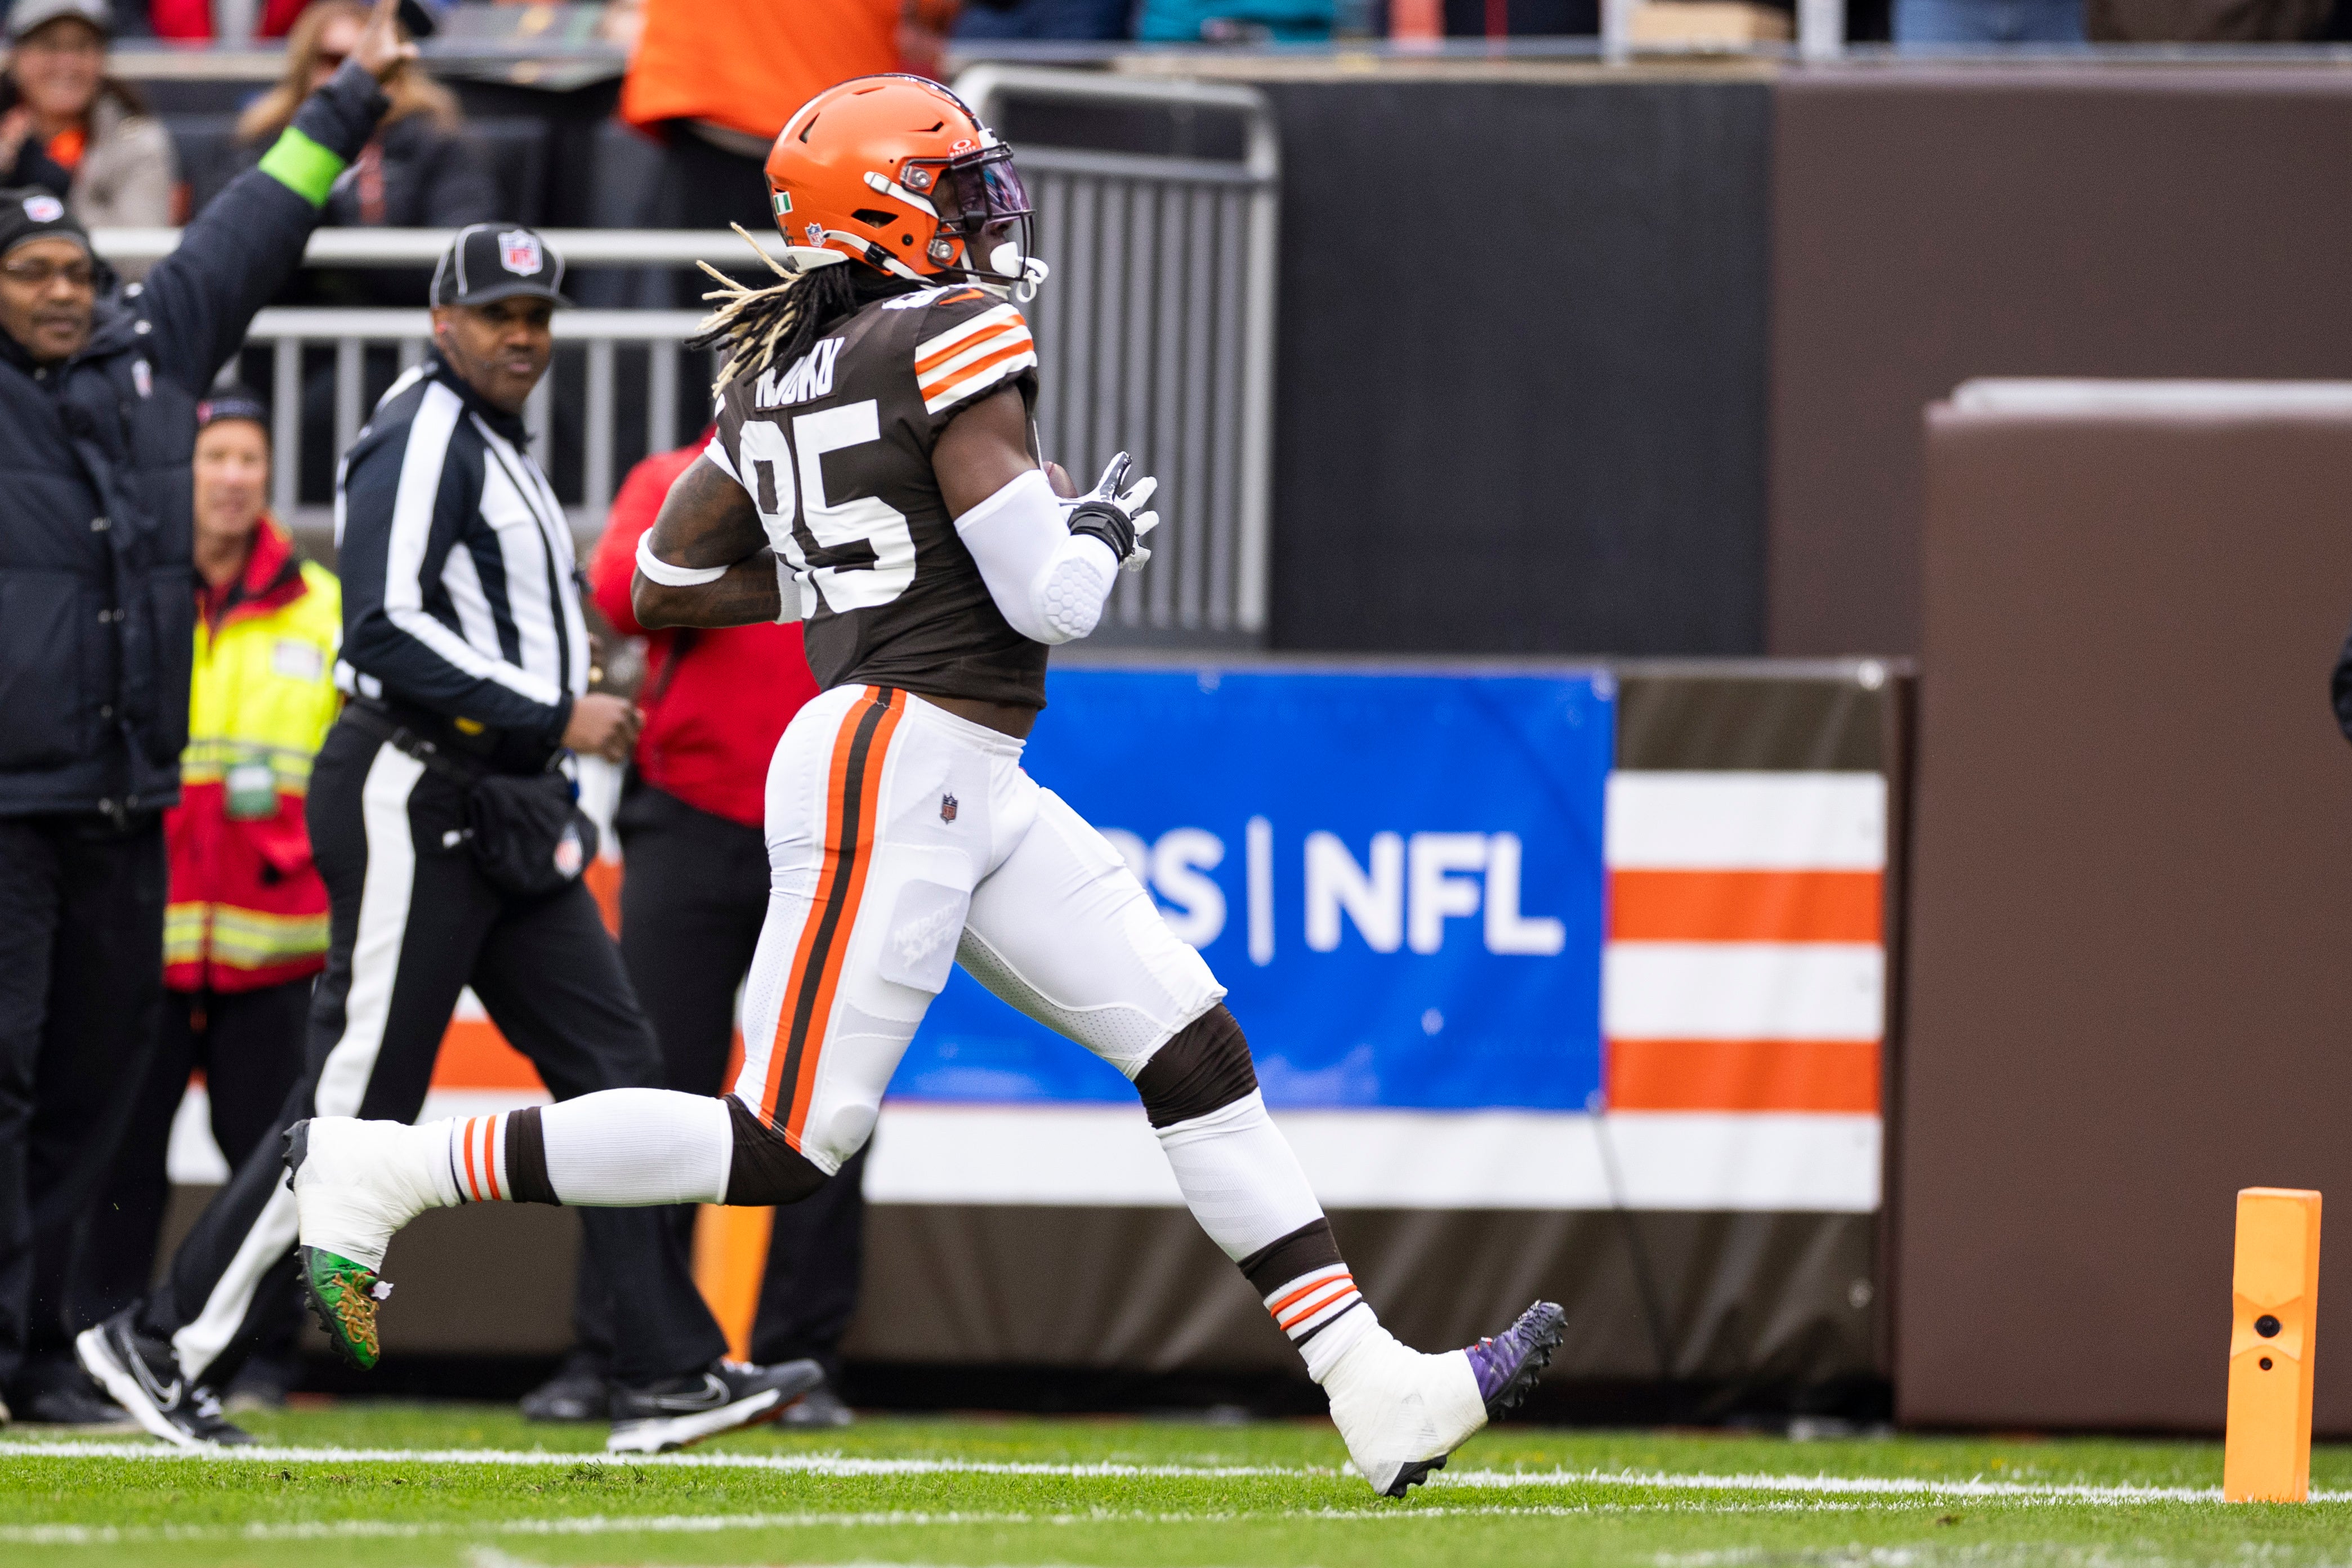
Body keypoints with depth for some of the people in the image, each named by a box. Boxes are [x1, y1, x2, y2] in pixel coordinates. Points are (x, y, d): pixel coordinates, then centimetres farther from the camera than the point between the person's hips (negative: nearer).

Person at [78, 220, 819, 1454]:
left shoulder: (498, 449, 21)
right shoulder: (424, 431, -11)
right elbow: (388, 627, -22)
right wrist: (554, 716, -20)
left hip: (504, 817, 10)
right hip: (415, 801, -10)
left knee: (612, 1069, 2)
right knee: (355, 1103, -7)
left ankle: (668, 1375, 0)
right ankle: (164, 1343, 1)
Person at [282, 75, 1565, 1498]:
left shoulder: (778, 377, 12)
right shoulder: (955, 342, -12)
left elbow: (664, 586, 18)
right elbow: (1048, 602, -16)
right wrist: (1103, 529, 5)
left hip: (974, 792, 10)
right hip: (899, 763, -10)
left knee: (1198, 1052, 4)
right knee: (782, 1154, -8)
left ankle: (1381, 1393, 1)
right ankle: (379, 1170, -2)